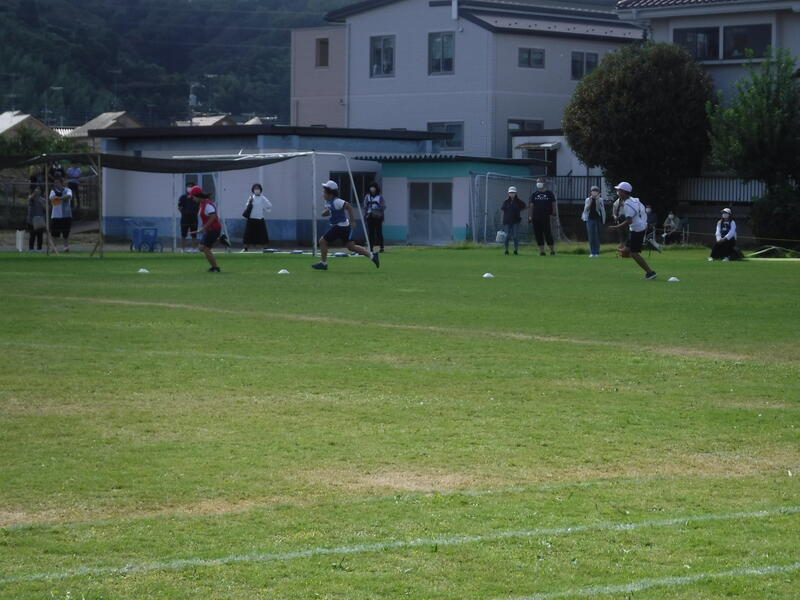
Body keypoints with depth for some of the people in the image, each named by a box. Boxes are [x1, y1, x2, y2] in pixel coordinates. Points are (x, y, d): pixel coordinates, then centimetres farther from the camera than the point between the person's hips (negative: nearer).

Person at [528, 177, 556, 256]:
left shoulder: (549, 193, 6)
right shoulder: (534, 194, 12)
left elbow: (553, 204, 7)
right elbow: (531, 206, 9)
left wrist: (553, 213, -6)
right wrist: (530, 216, 1)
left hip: (546, 217, -3)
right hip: (536, 218, 3)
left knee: (547, 234, -7)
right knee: (538, 235, 2)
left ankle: (552, 250, 3)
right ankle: (541, 251, 6)